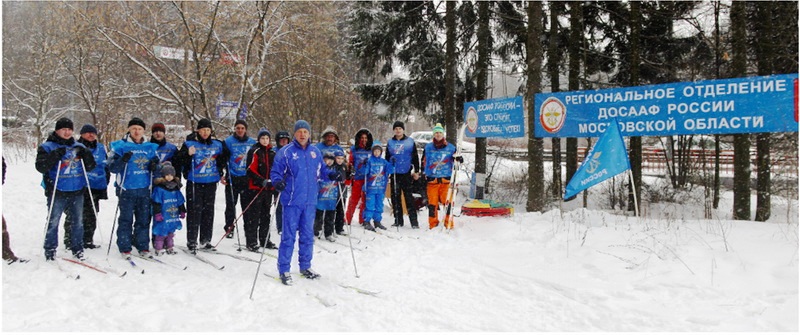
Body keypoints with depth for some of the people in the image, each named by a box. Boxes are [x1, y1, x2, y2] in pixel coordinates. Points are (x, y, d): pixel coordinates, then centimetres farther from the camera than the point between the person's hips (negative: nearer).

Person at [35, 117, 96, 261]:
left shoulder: (78, 147, 12)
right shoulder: (47, 147, 0)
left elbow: (90, 167, 9)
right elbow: (41, 167, -11)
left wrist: (86, 154, -9)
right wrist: (55, 156, -23)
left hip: (77, 191, 4)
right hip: (57, 192, -4)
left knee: (78, 221, 9)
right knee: (53, 222, 2)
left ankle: (77, 249, 20)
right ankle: (50, 251, 14)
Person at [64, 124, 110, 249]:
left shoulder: (101, 148, 14)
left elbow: (106, 167, 19)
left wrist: (105, 183, 13)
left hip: (95, 188, 4)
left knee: (91, 215, 11)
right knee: (74, 215, -4)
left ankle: (88, 240, 20)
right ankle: (69, 239, 6)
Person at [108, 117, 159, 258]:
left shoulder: (150, 147, 12)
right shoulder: (121, 146, -1)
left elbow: (155, 163, 22)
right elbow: (111, 167, -6)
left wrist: (154, 166, -1)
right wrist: (123, 160, -24)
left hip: (144, 189, 4)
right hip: (127, 189, -4)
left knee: (144, 219, 8)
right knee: (126, 219, -1)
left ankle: (143, 247, 17)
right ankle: (125, 248, 7)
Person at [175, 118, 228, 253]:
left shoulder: (217, 144, 8)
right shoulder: (190, 143, -4)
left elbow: (224, 157, 26)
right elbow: (178, 160, -11)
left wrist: (221, 171, 14)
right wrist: (188, 154, -27)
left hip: (211, 183, 4)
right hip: (194, 183, -4)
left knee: (208, 211, 10)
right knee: (194, 212, -5)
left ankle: (205, 240, 21)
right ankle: (191, 241, 4)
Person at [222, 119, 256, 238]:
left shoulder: (252, 142, 7)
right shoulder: (228, 141, -2)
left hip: (247, 178, 2)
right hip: (232, 178, -2)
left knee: (247, 205, 8)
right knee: (231, 205, 5)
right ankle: (229, 228, 16)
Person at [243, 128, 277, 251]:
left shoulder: (272, 153, 13)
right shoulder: (254, 151, -6)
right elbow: (251, 170, -13)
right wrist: (262, 181, -22)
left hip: (268, 188, 6)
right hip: (255, 187, -6)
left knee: (265, 215, 12)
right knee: (253, 215, -4)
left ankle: (264, 240, 21)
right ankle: (251, 242, 2)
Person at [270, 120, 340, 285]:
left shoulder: (315, 152, 8)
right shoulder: (285, 152, -6)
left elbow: (321, 170, 17)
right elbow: (275, 172, -5)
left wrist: (332, 174, -2)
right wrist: (278, 182, -25)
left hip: (310, 201, 5)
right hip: (292, 201, -5)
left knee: (308, 235, 13)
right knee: (289, 236, -1)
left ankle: (305, 266, 27)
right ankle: (284, 270, 10)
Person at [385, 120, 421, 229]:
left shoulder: (410, 142, 5)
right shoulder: (390, 142, 12)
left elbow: (415, 157, 7)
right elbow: (387, 158, 17)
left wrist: (416, 171, 3)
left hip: (407, 174, -3)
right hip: (394, 174, 3)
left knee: (409, 197, -5)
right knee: (395, 197, 6)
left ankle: (414, 221, -3)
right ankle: (398, 221, 14)